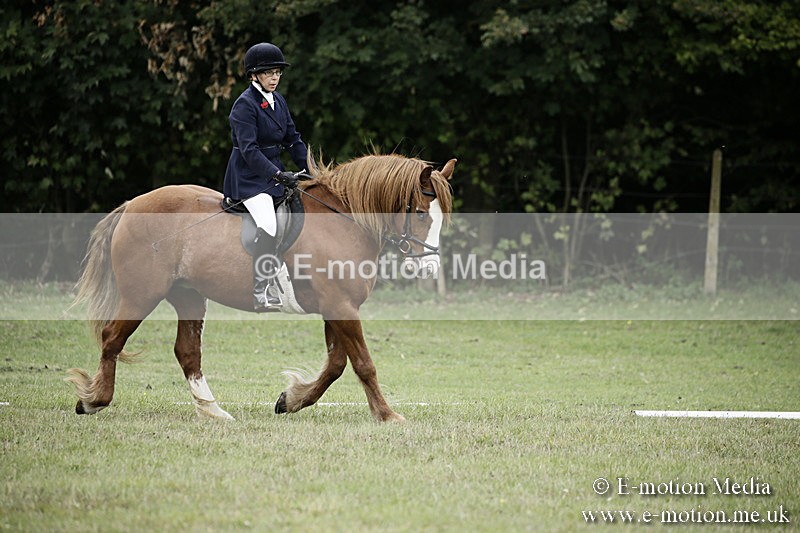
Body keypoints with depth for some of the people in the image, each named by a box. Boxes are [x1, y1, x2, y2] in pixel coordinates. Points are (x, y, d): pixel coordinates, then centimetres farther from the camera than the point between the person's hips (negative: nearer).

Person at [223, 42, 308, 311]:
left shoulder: (278, 100, 12)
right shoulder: (245, 104, -13)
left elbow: (292, 139, 16)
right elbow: (249, 149, -21)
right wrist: (277, 175, -28)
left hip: (274, 172, 9)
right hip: (249, 176, -9)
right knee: (268, 226, -26)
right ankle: (261, 295, -25)